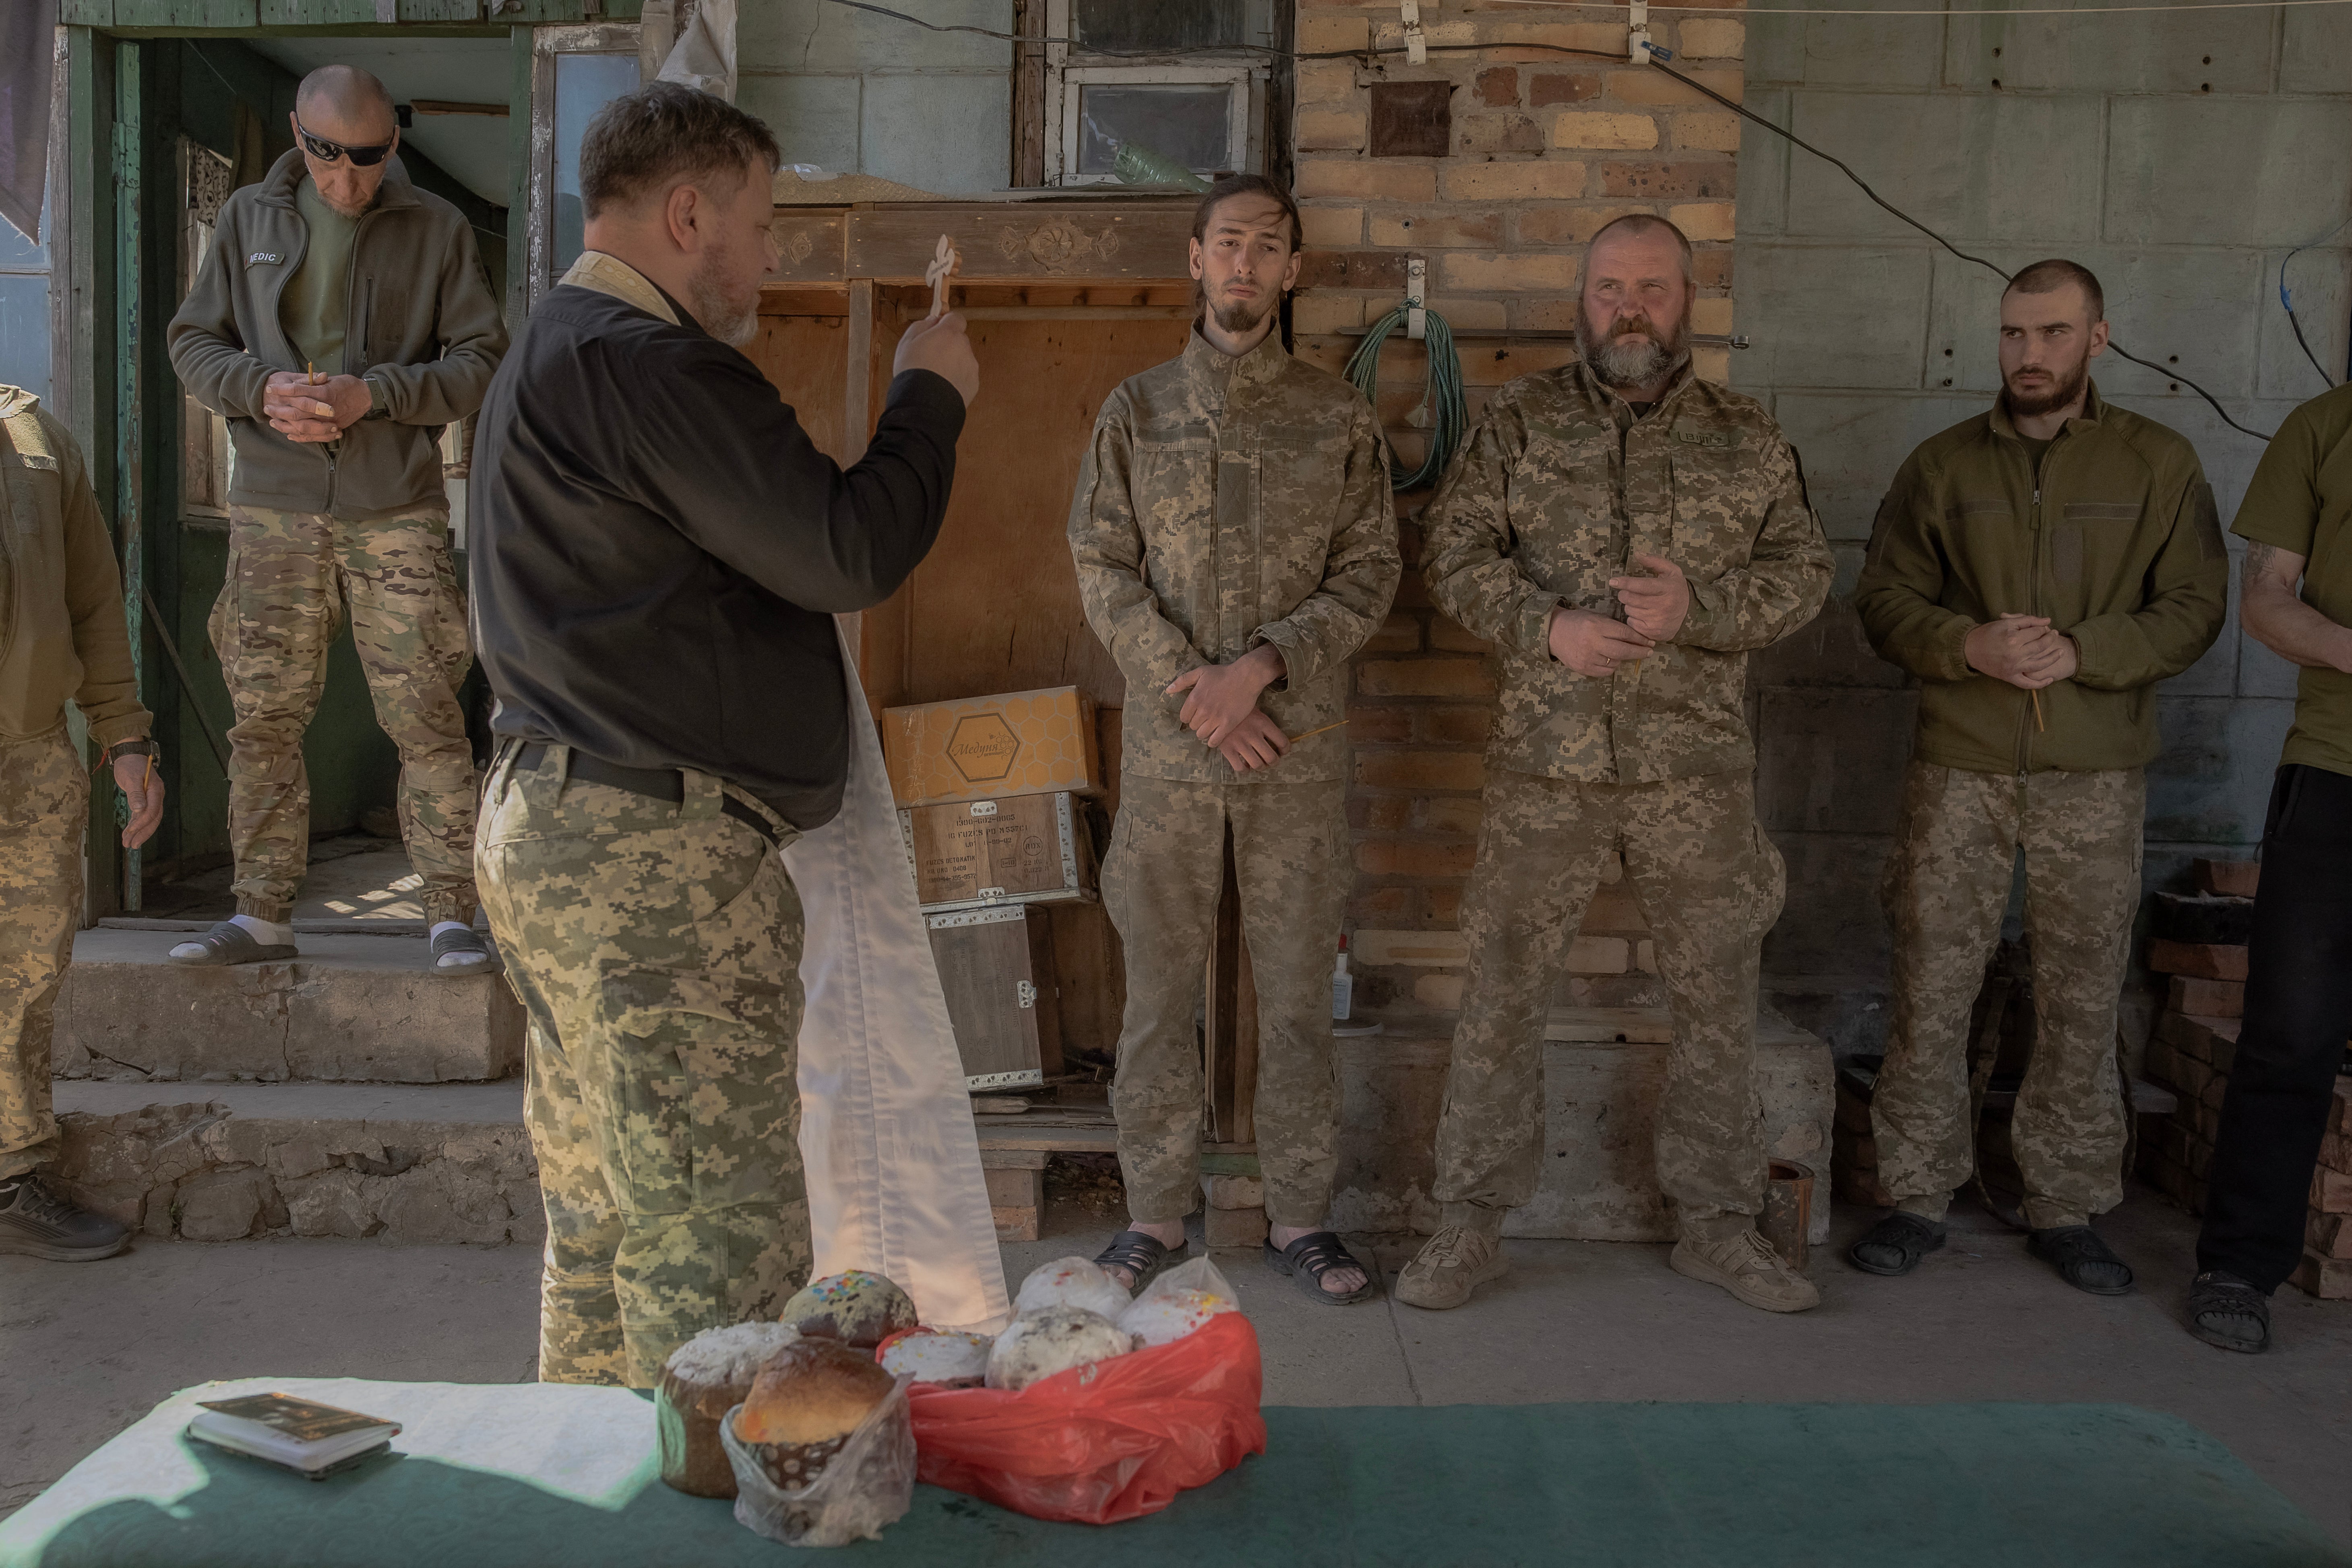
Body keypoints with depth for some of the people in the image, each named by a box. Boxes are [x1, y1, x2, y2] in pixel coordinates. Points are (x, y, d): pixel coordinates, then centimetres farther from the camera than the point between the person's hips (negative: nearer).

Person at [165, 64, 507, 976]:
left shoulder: (436, 229, 4)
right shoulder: (249, 220, 12)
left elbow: (484, 360, -1)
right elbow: (193, 343, 13)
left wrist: (374, 394, -14)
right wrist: (262, 388, -9)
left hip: (397, 514, -3)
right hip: (272, 512, 3)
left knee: (425, 718, -6)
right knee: (264, 718, 7)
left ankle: (451, 916, 1)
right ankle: (262, 914, 18)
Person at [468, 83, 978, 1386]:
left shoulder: (549, 359, 21)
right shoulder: (645, 365, -14)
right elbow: (849, 555, -17)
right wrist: (929, 397, -2)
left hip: (548, 829, 11)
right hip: (651, 853, -11)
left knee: (598, 1213, 18)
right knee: (718, 1241, -5)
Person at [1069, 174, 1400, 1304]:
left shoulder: (1339, 417, 5)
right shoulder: (1137, 409, 7)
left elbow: (1370, 573, -1)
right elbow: (1102, 570, 0)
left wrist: (1259, 668, -14)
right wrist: (1191, 687, -12)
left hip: (1299, 741, 0)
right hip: (1167, 740, 1)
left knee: (1296, 985, 6)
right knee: (1161, 981, 6)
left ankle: (1299, 1215, 18)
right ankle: (1157, 1211, 19)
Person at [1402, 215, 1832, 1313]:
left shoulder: (1749, 439, 8)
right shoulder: (1520, 422, 5)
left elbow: (1804, 573, 5)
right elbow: (1456, 553, -1)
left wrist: (1699, 606, -14)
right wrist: (1546, 626, -17)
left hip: (1699, 770, 2)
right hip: (1546, 766, -1)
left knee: (1718, 998, 10)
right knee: (1502, 991, 3)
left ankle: (1717, 1222, 27)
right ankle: (1470, 1223, 16)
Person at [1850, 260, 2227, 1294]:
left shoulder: (2158, 464, 5)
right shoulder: (1945, 465, 7)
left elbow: (2193, 609, 0)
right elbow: (1884, 598, 4)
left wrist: (2078, 651, -16)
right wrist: (1970, 644, -15)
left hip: (2095, 779, 0)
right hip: (1959, 770, 1)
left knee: (2082, 1001, 6)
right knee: (1930, 988, 2)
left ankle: (2066, 1207, 21)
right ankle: (1919, 1197, 15)